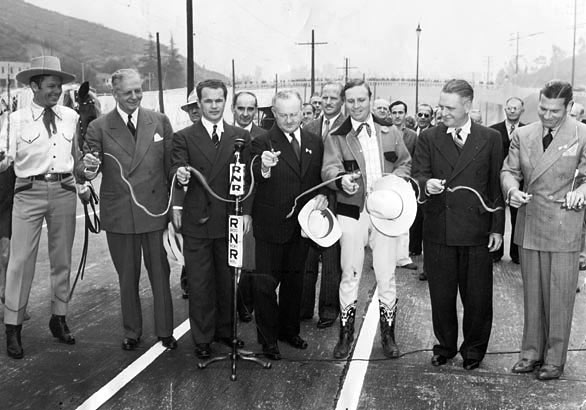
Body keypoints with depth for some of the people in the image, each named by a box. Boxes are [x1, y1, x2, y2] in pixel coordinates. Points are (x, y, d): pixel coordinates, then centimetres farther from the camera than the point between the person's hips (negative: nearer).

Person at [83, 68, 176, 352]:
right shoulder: (98, 128, -3)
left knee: (160, 274, 9)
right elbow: (87, 166, -4)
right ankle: (131, 332, 30)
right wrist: (89, 169, -28)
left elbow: (171, 164, 3)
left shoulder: (160, 122, 2)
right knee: (127, 278, 13)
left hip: (155, 210, 0)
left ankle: (165, 331, 25)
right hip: (119, 215, 0)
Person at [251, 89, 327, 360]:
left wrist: (322, 195, -6)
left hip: (302, 224, 5)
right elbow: (254, 183, -20)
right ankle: (268, 339, 16)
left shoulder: (314, 142, 7)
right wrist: (264, 168, -41)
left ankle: (289, 330, 35)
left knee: (294, 280, 18)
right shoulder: (263, 143, -10)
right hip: (271, 225, -5)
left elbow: (320, 178, 15)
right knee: (266, 283, 2)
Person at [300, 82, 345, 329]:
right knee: (307, 258, 12)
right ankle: (304, 307, 24)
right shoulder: (309, 128, 12)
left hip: (334, 202, -5)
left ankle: (329, 310, 18)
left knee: (331, 260, 4)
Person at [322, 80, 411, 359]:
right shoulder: (335, 138, 2)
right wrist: (341, 180, -34)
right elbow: (329, 168, -12)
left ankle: (388, 335, 21)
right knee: (350, 276, 5)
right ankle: (345, 334, 19)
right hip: (352, 213, -1)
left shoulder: (391, 134, 10)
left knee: (386, 276, 5)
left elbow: (405, 163, 11)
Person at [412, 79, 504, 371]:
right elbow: (417, 175, 0)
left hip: (477, 231, -1)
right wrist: (426, 184, -25)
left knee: (477, 297, 7)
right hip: (438, 230, 1)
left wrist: (497, 227, 2)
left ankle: (474, 349, 27)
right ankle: (445, 346, 28)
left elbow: (496, 185, 5)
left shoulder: (490, 139, 5)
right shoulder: (428, 138, 6)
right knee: (441, 295, 9)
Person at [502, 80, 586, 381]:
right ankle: (531, 352, 25)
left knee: (559, 296, 3)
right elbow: (509, 170, 9)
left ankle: (555, 358, 17)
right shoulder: (522, 135, 7)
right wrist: (512, 189, -13)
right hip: (528, 226, 4)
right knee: (531, 294, 13)